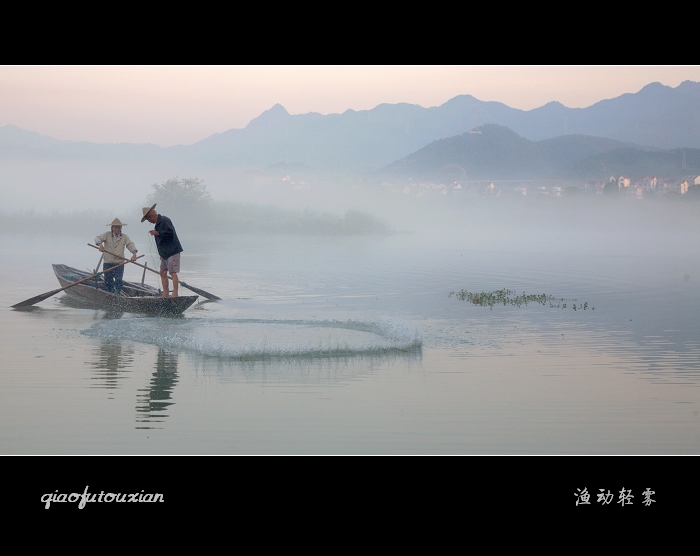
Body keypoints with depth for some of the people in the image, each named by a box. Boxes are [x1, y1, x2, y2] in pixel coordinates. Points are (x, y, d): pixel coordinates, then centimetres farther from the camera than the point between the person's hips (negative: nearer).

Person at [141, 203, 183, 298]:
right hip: (165, 253, 10)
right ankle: (166, 293, 11)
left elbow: (170, 233, -24)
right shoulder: (158, 223, 18)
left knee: (173, 272, -10)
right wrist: (161, 253, 20)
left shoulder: (164, 220, -12)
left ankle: (175, 293, -11)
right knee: (163, 272, 8)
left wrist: (157, 233, -20)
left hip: (172, 251, -10)